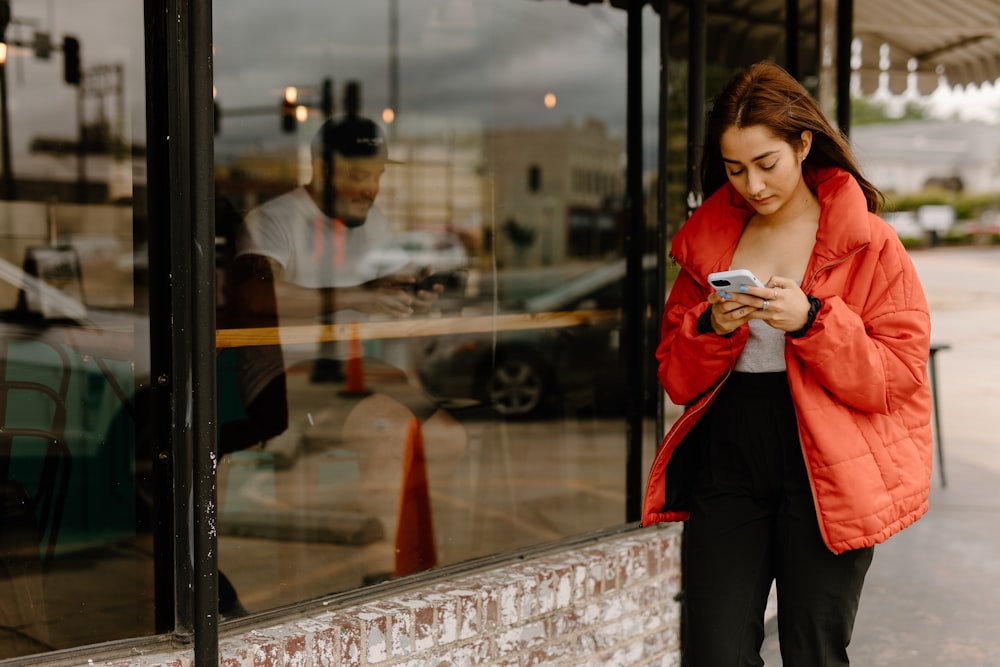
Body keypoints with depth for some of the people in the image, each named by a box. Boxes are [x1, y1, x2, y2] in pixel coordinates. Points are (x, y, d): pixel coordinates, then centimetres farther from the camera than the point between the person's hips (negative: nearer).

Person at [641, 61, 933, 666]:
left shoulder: (869, 242, -1)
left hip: (824, 476, -3)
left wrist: (812, 321, -20)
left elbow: (899, 375, -7)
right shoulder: (706, 240, 10)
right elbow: (677, 379, 11)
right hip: (726, 467, 3)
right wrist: (713, 328, -10)